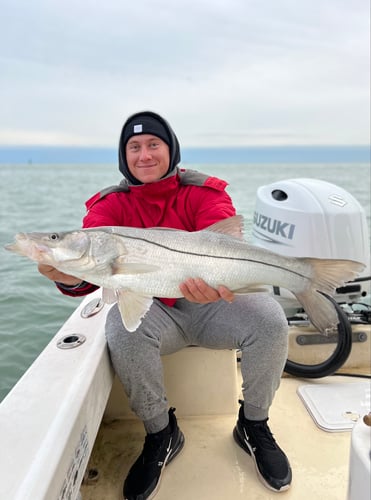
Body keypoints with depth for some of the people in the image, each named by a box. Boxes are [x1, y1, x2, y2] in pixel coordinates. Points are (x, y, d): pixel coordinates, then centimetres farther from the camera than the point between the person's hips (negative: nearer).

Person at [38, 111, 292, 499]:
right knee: (123, 327, -32)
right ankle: (161, 434, -5)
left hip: (211, 305, 0)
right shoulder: (111, 204, 0)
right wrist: (72, 278, -42)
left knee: (269, 320, -25)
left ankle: (253, 425, 4)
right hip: (150, 307, 1)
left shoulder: (205, 192, -4)